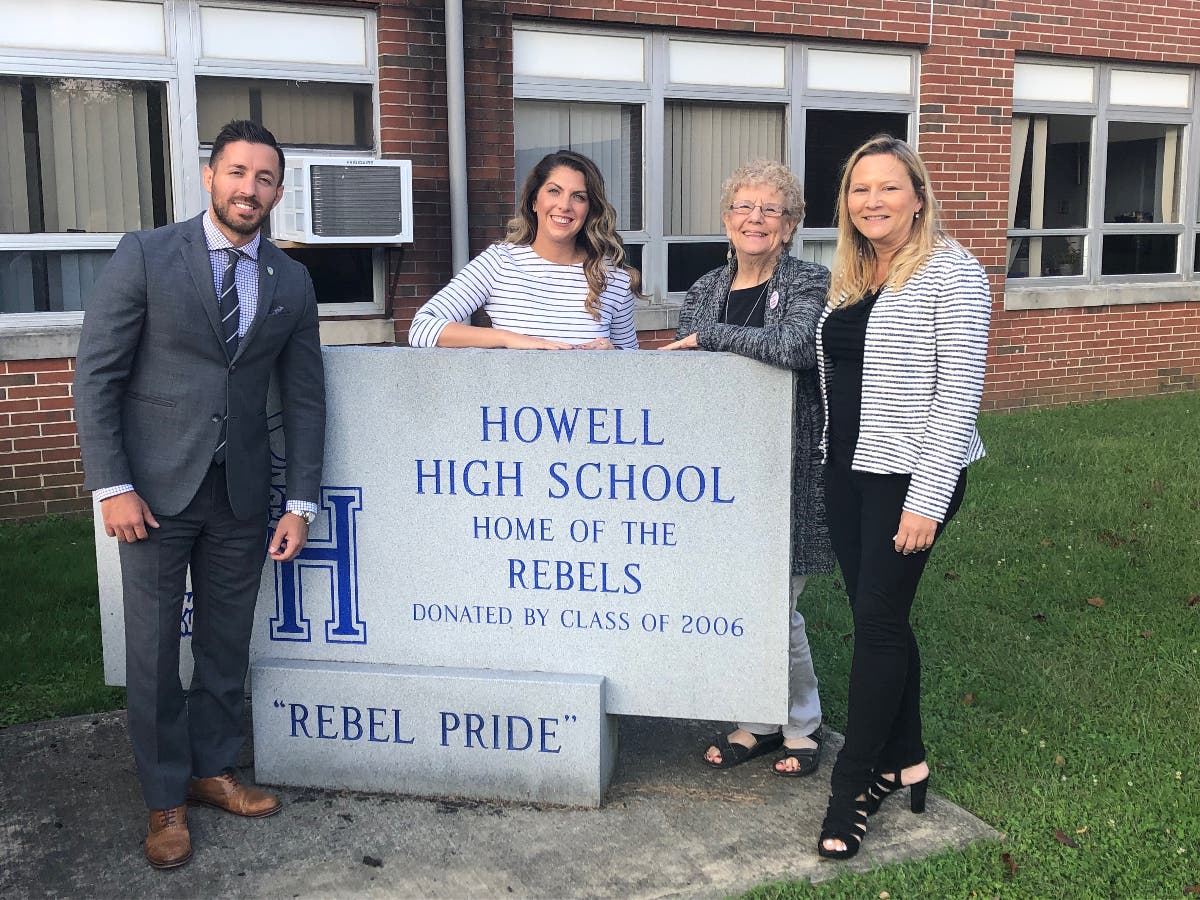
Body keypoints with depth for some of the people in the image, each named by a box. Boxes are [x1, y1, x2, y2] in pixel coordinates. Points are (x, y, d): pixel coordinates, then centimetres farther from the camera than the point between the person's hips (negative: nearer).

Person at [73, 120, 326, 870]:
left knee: (228, 642, 11)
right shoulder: (145, 256, -5)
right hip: (156, 486, -3)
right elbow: (97, 374, -7)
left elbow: (305, 398, 7)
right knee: (154, 649, 4)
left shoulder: (292, 282, 5)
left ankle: (212, 769, 31)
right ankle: (166, 800, 20)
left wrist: (301, 502, 2)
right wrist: (113, 487, -12)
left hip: (242, 493, 3)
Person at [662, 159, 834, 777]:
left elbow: (797, 345, -26)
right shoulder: (704, 291, 10)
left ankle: (801, 725, 24)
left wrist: (710, 337, -19)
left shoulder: (809, 284, -5)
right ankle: (755, 719, 30)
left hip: (786, 466, -5)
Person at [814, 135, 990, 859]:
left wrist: (927, 500, -18)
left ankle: (854, 786, 8)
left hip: (910, 475, -7)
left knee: (879, 619, -3)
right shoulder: (850, 278, 11)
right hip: (848, 471, 7)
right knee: (878, 617, 11)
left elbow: (959, 391, -15)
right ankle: (905, 762, 26)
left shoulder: (951, 272, -10)